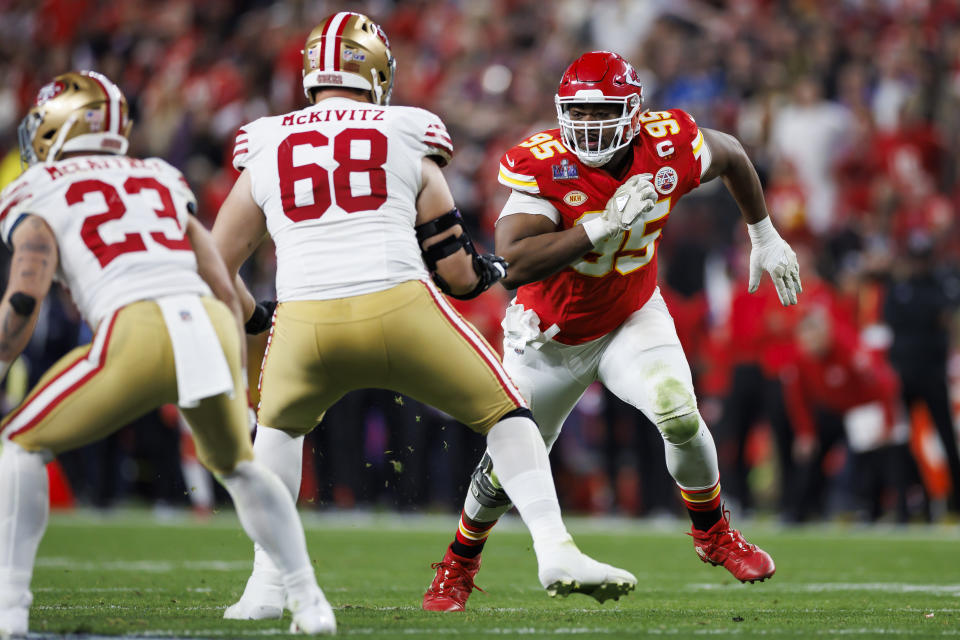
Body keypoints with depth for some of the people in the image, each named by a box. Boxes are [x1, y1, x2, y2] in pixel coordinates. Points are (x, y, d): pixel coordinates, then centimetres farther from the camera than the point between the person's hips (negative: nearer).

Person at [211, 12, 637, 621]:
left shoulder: (265, 150, 19)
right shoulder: (407, 141, 14)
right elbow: (458, 272, 14)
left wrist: (258, 319, 40)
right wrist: (491, 272, 36)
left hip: (303, 322, 2)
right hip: (398, 308, -2)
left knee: (280, 427, 31)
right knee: (505, 409, 18)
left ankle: (267, 587, 21)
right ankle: (556, 550, 4)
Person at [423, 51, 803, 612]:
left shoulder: (670, 148, -21)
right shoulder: (545, 166, -30)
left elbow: (732, 155, 5)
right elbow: (513, 266, -42)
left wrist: (766, 238, 14)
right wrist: (604, 224, -45)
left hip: (632, 319, 1)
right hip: (551, 336, -1)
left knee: (679, 417, -24)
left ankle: (714, 534, 3)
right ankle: (458, 566, 36)